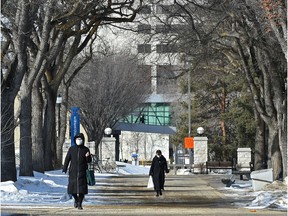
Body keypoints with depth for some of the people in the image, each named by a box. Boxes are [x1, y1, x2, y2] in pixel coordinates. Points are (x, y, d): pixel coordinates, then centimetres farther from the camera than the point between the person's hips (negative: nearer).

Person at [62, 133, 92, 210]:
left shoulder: (85, 149, 5)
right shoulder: (71, 149, 6)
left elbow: (89, 161, 7)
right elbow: (67, 159, 6)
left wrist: (88, 156, -15)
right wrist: (64, 169, 0)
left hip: (82, 172, -1)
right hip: (73, 171, 1)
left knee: (82, 188, -7)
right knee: (72, 187, -1)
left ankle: (80, 204, 2)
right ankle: (76, 199, 27)